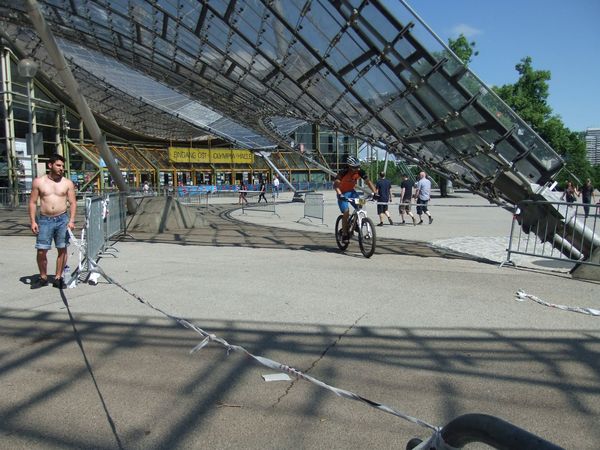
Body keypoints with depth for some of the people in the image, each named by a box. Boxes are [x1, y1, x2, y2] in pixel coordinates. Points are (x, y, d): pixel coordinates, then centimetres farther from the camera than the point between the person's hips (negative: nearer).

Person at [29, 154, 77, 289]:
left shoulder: (67, 183, 4)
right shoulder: (38, 182, 4)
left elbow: (72, 203, 3)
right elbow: (33, 202, 5)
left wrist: (71, 220, -9)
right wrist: (33, 221, -3)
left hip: (62, 219, 1)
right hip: (44, 220, 0)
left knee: (62, 249, 3)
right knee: (41, 251, 0)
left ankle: (58, 278, 14)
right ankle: (43, 278, 18)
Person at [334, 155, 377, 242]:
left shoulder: (360, 172, -18)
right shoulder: (343, 173, -29)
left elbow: (368, 182, -19)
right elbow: (335, 184, -40)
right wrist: (340, 195, -56)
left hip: (351, 191, 4)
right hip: (343, 193, -4)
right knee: (346, 212, -16)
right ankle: (344, 234, -4)